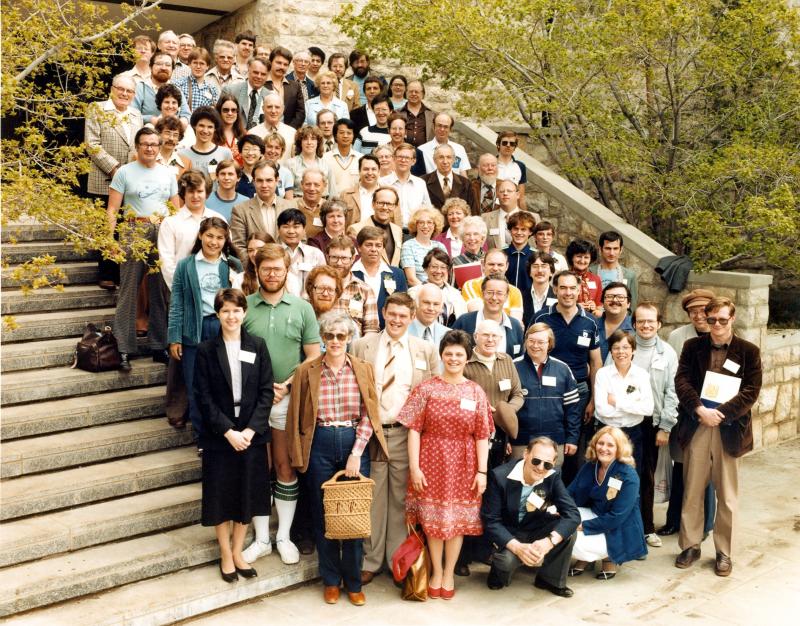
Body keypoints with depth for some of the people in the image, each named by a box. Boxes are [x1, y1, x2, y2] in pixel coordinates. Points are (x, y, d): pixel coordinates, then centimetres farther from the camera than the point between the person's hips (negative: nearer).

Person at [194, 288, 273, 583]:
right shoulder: (206, 350, -3)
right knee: (221, 495, 7)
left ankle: (238, 552, 27)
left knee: (247, 493, 10)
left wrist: (250, 431, -12)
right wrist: (229, 431, -14)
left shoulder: (257, 346, 0)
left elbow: (266, 392, -3)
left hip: (252, 434, 1)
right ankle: (225, 555, 25)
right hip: (219, 435, -1)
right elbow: (204, 398, -6)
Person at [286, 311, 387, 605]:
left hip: (355, 444, 0)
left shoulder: (363, 369, 0)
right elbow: (297, 416, 3)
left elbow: (368, 415, -3)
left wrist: (356, 454, -10)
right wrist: (298, 455, 1)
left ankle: (353, 581, 22)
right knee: (323, 515, 9)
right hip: (320, 446, 0)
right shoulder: (306, 371, -1)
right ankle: (331, 580, 26)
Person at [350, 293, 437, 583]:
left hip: (406, 435, 0)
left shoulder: (426, 351, 5)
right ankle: (370, 561, 19)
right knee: (371, 499, 6)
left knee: (401, 500, 8)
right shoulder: (361, 346, 3)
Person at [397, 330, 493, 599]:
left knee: (458, 520, 8)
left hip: (463, 465, 1)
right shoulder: (426, 389, -2)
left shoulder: (476, 392, 2)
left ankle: (449, 573, 25)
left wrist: (482, 471, -4)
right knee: (432, 519, 7)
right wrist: (414, 467, -10)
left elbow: (482, 436, 1)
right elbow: (414, 430, -5)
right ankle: (436, 571, 25)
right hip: (432, 461, -1)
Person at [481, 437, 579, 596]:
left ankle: (551, 579, 2)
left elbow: (572, 514, -23)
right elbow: (490, 521, -24)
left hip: (535, 528, 4)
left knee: (568, 530, -22)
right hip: (506, 532, -4)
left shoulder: (553, 477, -16)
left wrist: (549, 541, -40)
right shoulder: (500, 476, -26)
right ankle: (499, 573, 6)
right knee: (508, 559, -34)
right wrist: (517, 547, -39)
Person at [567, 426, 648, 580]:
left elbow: (616, 517, -24)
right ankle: (584, 559, 5)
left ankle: (609, 558, 4)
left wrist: (583, 526, -23)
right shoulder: (590, 466, -2)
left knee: (574, 542, -26)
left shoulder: (629, 477, -21)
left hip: (617, 532, -6)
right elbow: (571, 493, -3)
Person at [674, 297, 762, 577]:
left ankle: (724, 552, 20)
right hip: (696, 427, 1)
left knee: (727, 495, 7)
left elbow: (751, 391, -5)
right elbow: (681, 382, -2)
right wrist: (700, 410, -17)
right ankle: (690, 545, 22)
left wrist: (720, 413, -15)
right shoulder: (692, 347, 6)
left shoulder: (748, 351, 2)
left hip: (729, 429, -1)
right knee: (691, 491, 8)